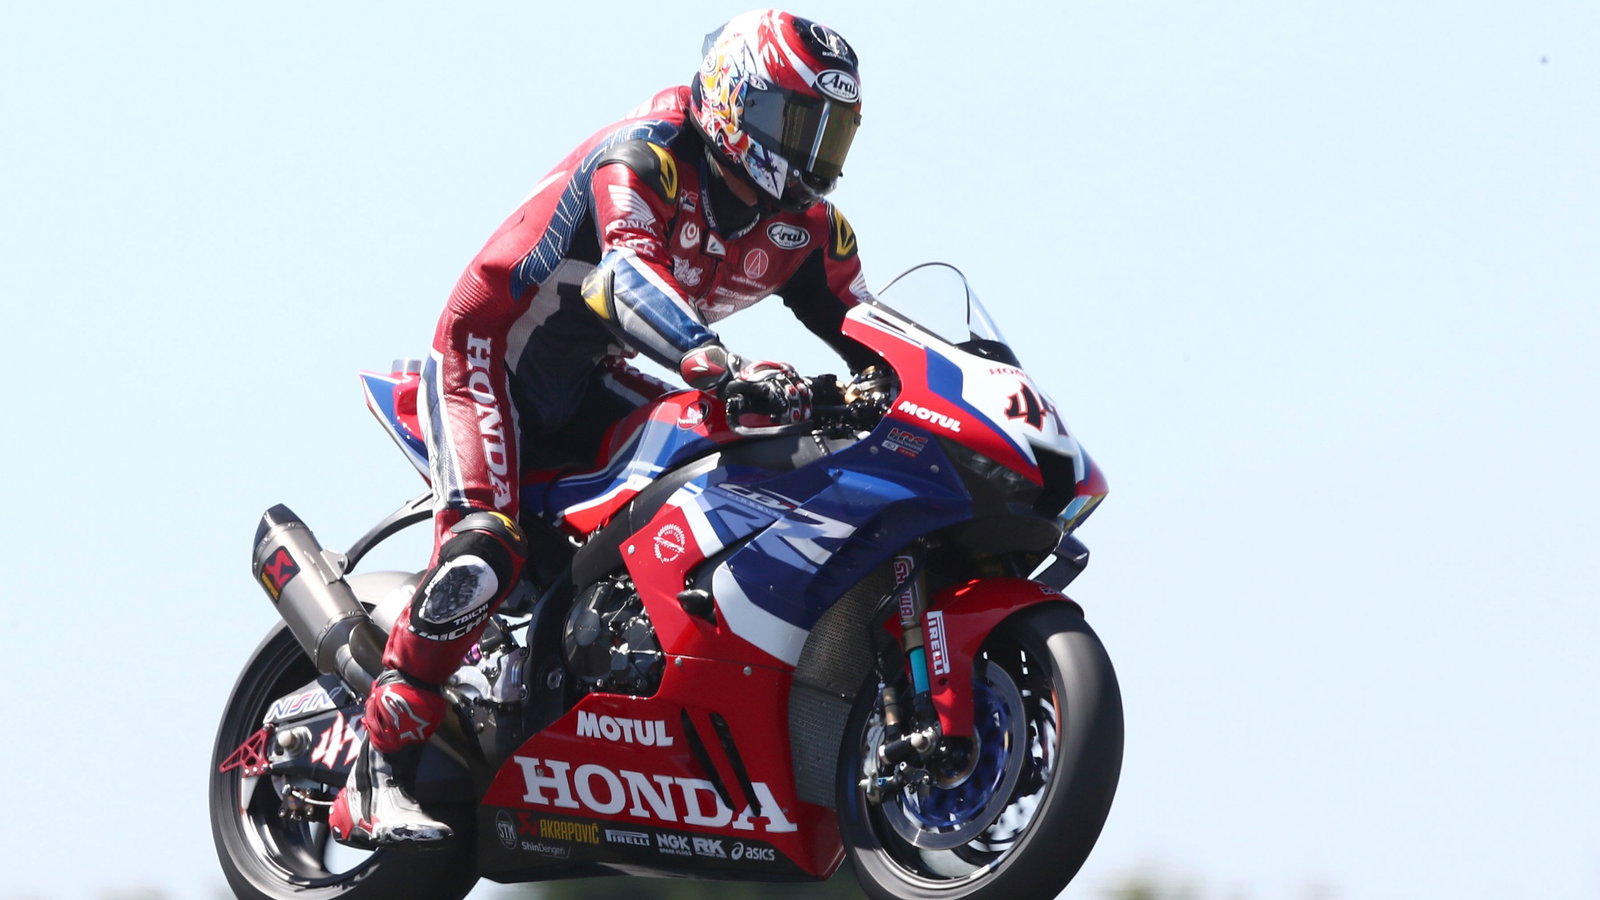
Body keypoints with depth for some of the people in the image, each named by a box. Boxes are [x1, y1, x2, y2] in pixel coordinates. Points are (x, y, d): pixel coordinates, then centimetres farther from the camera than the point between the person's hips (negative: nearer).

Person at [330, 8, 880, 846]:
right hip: (489, 350, -8)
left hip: (591, 381, 8)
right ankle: (374, 776, -25)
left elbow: (866, 334, 2)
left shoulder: (805, 226, -1)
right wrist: (725, 369, -58)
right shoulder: (645, 158, -25)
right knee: (482, 554, -27)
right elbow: (631, 278, -43)